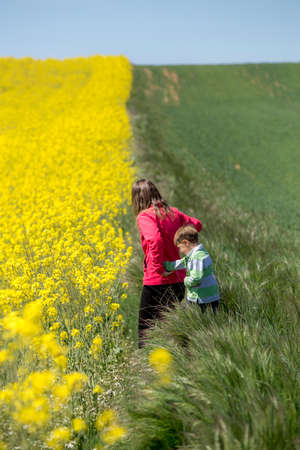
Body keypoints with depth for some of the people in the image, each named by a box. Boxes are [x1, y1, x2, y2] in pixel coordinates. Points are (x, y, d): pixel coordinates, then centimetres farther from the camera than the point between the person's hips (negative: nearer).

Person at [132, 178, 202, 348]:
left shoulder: (145, 216, -14)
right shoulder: (173, 212, 7)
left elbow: (155, 239, -31)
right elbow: (197, 224, 21)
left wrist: (156, 267, -21)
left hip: (157, 281, -7)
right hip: (178, 279, 7)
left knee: (145, 328, 6)